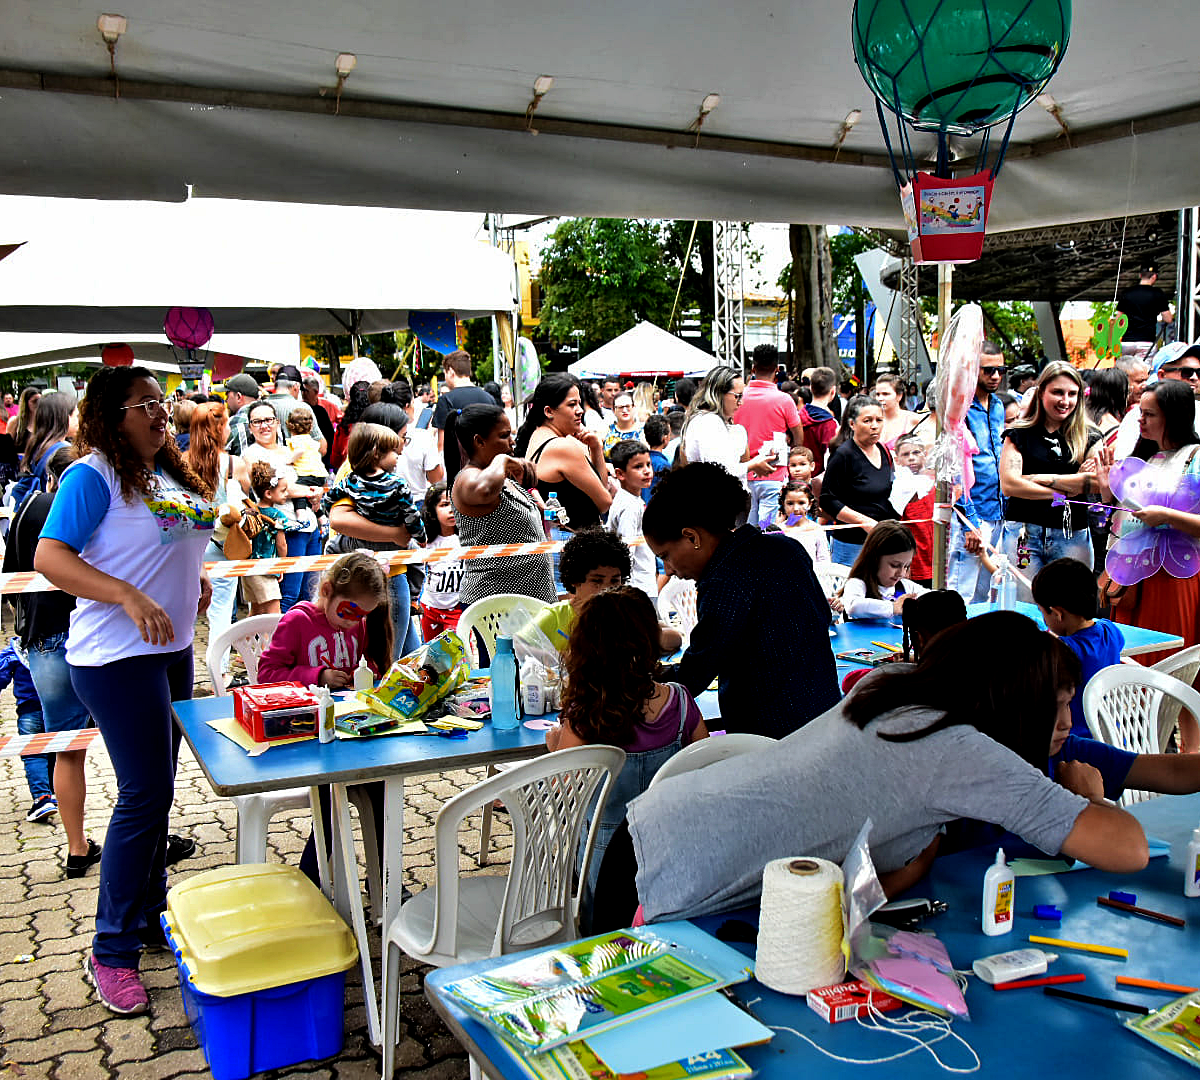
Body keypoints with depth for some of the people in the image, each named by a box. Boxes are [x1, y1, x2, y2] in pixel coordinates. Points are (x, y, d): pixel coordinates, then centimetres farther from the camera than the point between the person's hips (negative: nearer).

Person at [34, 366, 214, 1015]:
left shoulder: (173, 475, 13)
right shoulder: (93, 475, -12)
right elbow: (49, 558, -20)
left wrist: (195, 577, 11)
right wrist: (131, 598, -29)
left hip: (171, 648, 8)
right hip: (116, 655, -8)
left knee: (154, 790, 15)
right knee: (146, 793, -9)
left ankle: (149, 915, 30)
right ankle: (111, 952, 4)